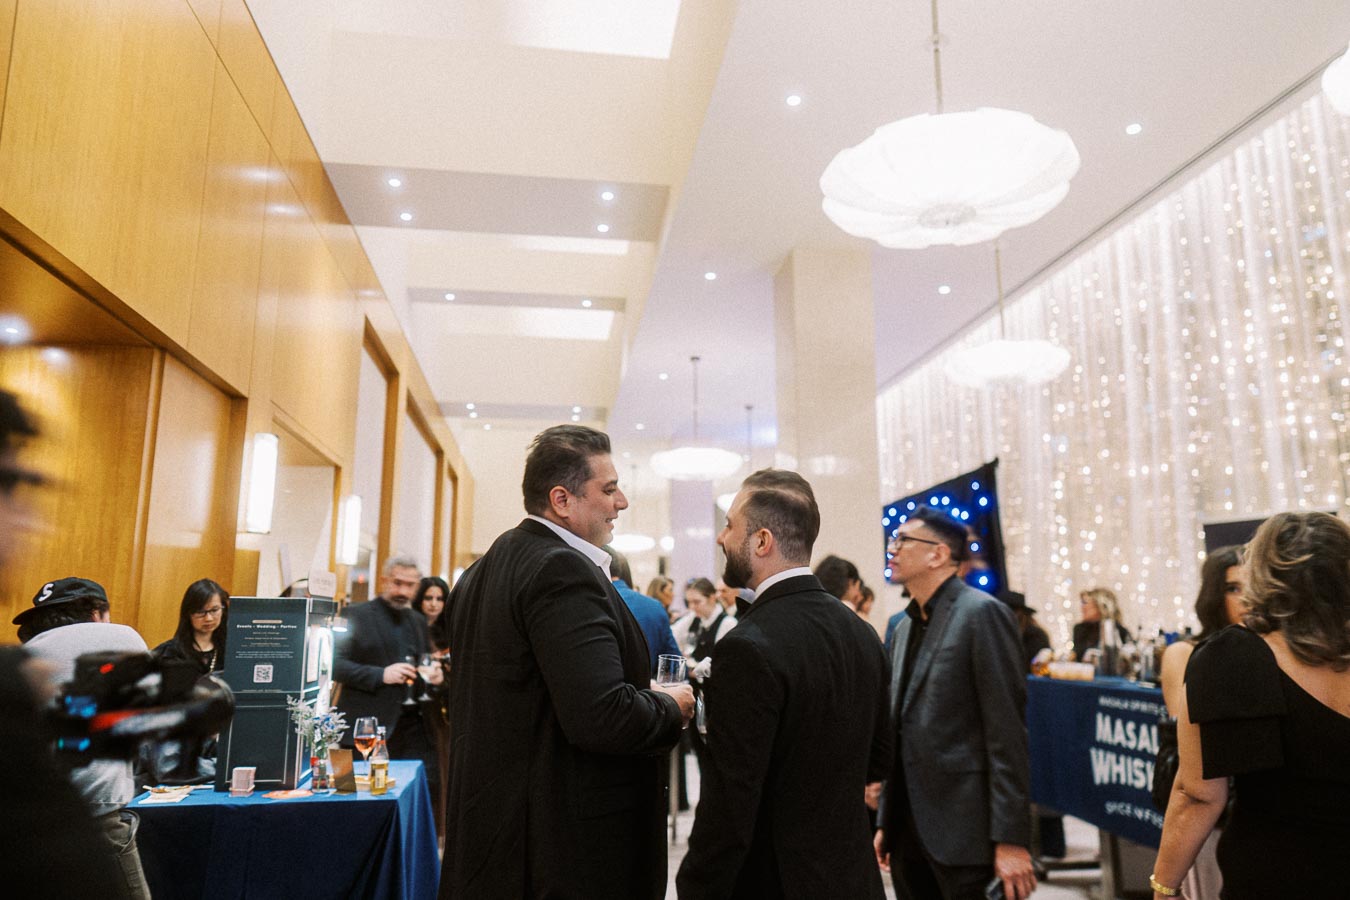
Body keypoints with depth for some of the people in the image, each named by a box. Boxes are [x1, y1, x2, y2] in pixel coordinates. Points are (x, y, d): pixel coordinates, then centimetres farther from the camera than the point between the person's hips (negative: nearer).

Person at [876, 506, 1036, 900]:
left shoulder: (981, 613, -10)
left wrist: (1011, 838, -17)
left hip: (964, 833, -7)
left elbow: (1007, 731, -15)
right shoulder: (905, 628, 13)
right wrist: (886, 822, 16)